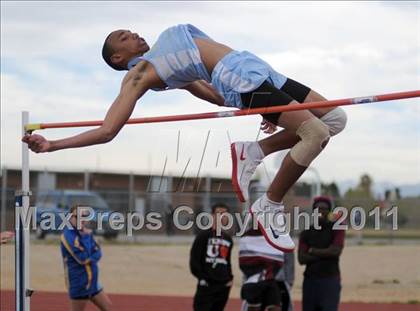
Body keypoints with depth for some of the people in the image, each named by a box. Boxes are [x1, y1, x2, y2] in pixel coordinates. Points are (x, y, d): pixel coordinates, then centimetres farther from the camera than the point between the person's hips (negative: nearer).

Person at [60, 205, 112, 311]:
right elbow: (82, 258, -25)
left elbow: (98, 254, 3)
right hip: (79, 284, -9)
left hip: (92, 282, 9)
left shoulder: (85, 233, 8)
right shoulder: (68, 235, -17)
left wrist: (90, 259, -16)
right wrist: (86, 237, -16)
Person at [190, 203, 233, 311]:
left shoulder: (228, 239, 16)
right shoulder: (203, 236, -3)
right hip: (206, 285, -6)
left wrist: (230, 278, 12)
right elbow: (194, 259, -6)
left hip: (223, 286, 6)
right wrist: (202, 277, -12)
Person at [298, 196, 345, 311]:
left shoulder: (336, 229, 2)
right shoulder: (306, 233, 8)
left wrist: (313, 251, -3)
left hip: (330, 279, -4)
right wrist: (325, 253, -9)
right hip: (310, 280, 4)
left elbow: (336, 251, -12)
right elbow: (302, 258, -2)